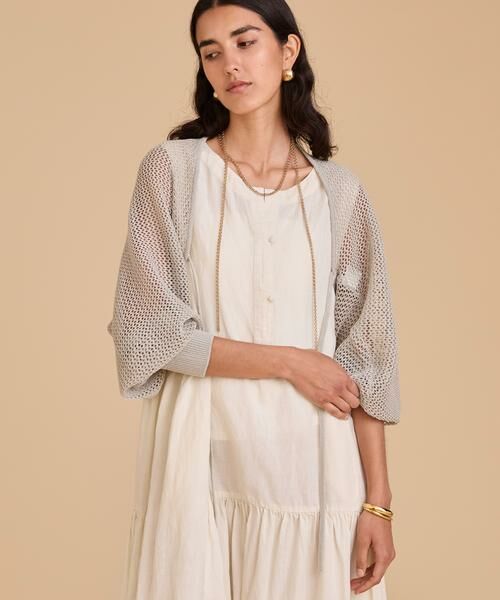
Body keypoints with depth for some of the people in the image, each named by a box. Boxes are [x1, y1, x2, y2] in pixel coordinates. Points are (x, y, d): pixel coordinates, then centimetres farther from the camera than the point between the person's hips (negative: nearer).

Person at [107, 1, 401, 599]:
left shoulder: (339, 191, 4)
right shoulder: (172, 168, -1)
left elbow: (363, 356, 2)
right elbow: (148, 330, -6)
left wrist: (378, 500, -4)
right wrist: (290, 362, -10)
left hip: (313, 462, 1)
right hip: (205, 459, -1)